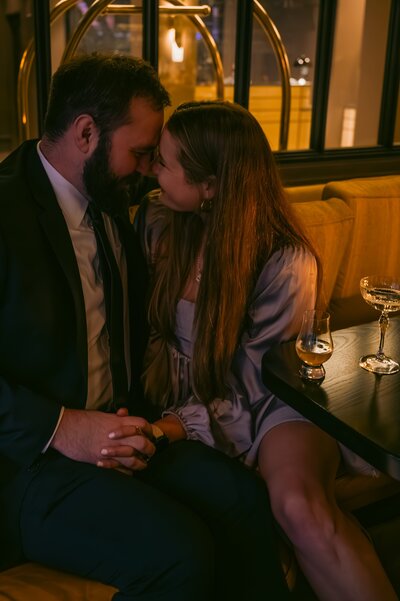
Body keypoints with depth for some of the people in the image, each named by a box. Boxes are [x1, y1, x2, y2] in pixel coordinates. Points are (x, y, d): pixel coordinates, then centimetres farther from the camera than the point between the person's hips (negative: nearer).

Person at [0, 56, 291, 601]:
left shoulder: (109, 208, 11)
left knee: (245, 499, -15)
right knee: (179, 552, -26)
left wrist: (133, 412, 7)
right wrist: (59, 428, -23)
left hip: (114, 428, 7)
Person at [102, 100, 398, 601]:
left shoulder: (286, 263, -13)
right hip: (183, 405, 4)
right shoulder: (156, 223, 0)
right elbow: (149, 328, 8)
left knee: (299, 503, -36)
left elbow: (253, 388, -9)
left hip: (260, 411, -3)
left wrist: (176, 427, -23)